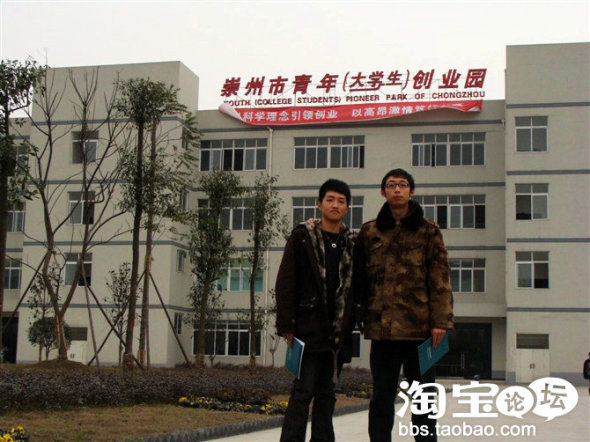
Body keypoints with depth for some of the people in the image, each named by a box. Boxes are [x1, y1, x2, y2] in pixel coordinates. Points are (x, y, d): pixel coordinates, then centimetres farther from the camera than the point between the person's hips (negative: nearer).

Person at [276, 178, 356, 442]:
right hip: (309, 328, -4)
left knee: (327, 391, 10)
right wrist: (286, 326, -11)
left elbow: (354, 287, 14)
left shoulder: (351, 244, 12)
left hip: (337, 332, 5)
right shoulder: (302, 237, 1)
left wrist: (351, 326, 6)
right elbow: (285, 283, -4)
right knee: (304, 389, -8)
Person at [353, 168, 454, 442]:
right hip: (382, 327, 2)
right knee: (381, 398, 9)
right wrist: (363, 315, 6)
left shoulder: (428, 231, 4)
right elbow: (359, 278, 13)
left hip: (419, 327, -1)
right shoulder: (369, 232, 10)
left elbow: (440, 279, -1)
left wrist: (440, 321, -7)